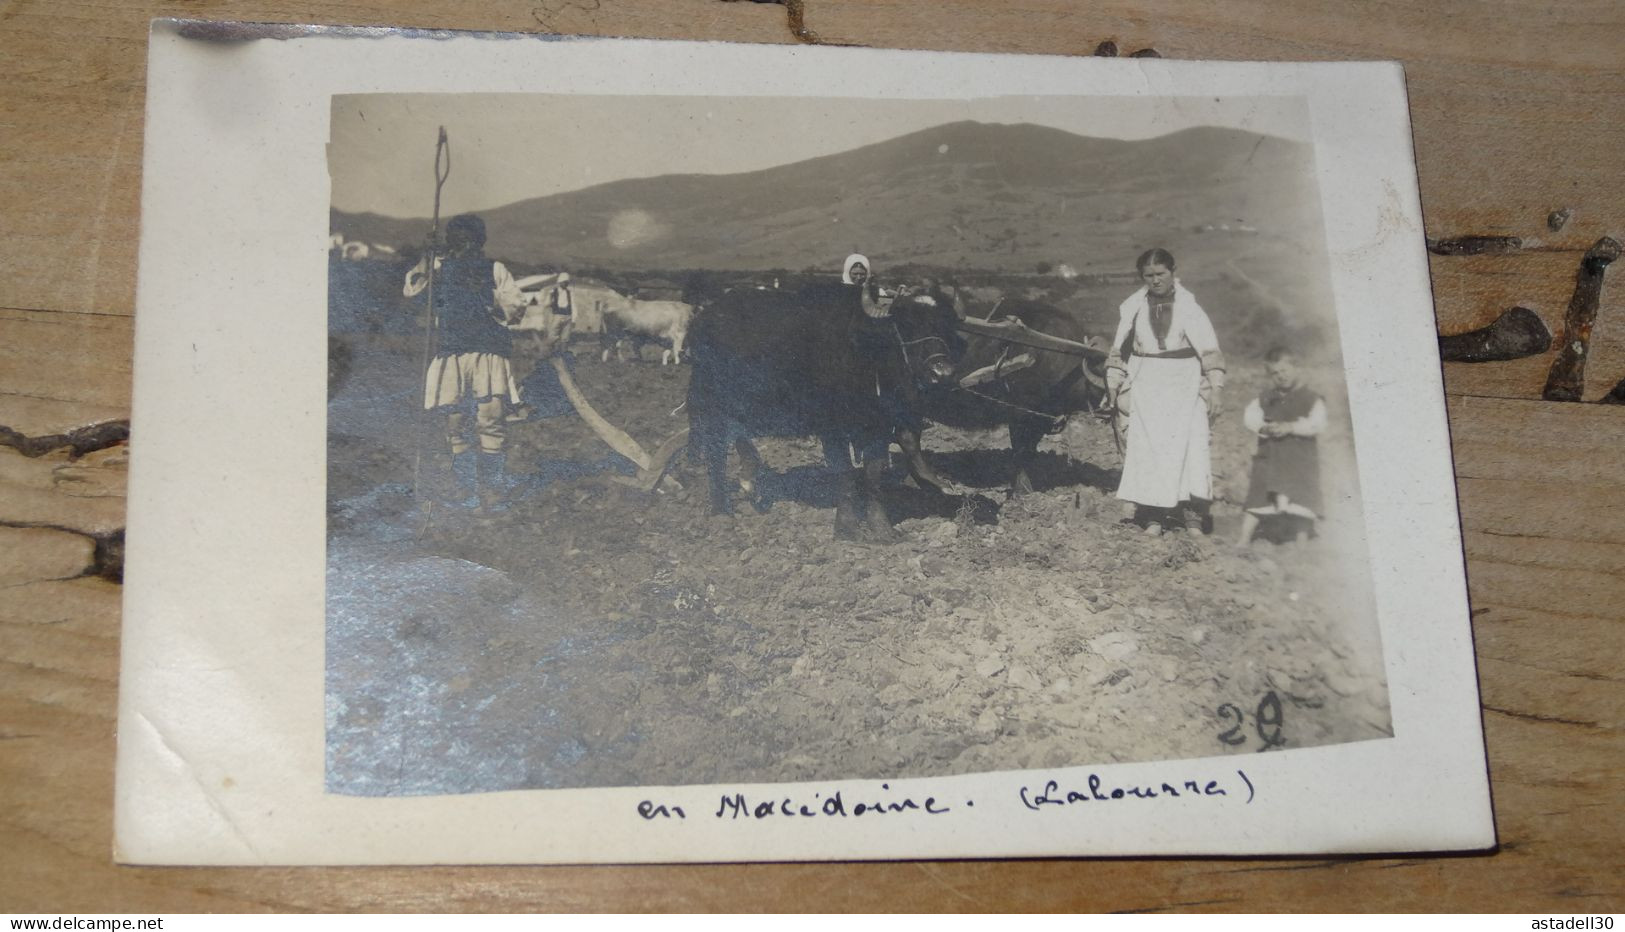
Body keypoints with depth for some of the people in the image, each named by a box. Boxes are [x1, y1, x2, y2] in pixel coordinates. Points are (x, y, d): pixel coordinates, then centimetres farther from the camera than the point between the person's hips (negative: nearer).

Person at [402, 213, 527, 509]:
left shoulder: (495, 270, 16)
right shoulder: (440, 267, 18)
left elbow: (517, 309, 10)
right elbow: (411, 290, 5)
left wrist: (487, 294, -5)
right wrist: (425, 259, -8)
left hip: (488, 352, -1)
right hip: (451, 353, 1)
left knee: (490, 416, -14)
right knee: (455, 422, -3)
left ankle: (492, 491, -9)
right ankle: (468, 491, 6)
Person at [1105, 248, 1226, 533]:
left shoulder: (1188, 305, 0)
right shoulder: (1133, 307, 7)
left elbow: (1209, 349, 0)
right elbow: (1119, 350, 17)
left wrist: (1214, 390, -7)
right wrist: (1116, 387, 14)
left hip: (1185, 384, -1)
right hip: (1146, 384, 2)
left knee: (1191, 443, -10)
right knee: (1148, 446, -6)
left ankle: (1193, 515, -11)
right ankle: (1152, 517, -6)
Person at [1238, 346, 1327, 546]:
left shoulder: (1310, 398, 0)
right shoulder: (1266, 398, 10)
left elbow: (1317, 423, -12)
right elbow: (1249, 415, 0)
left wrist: (1291, 427, -21)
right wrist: (1264, 427, -19)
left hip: (1300, 458, -3)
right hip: (1268, 456, 3)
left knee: (1300, 501, -1)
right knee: (1256, 498, 0)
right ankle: (1243, 542, 5)